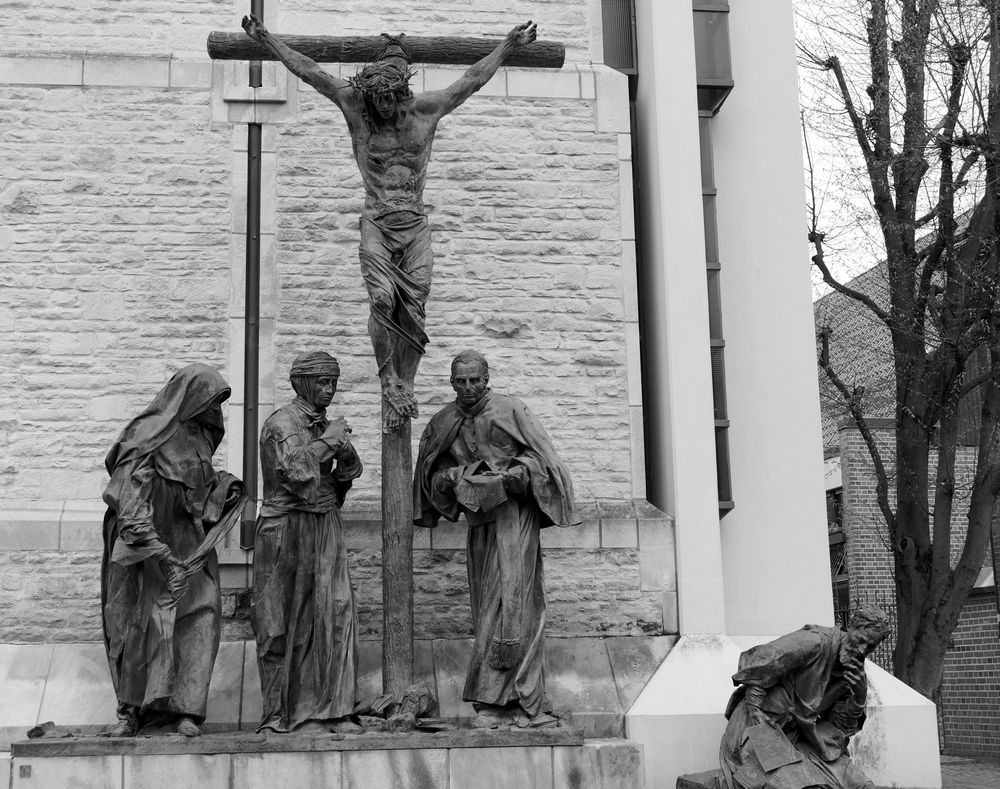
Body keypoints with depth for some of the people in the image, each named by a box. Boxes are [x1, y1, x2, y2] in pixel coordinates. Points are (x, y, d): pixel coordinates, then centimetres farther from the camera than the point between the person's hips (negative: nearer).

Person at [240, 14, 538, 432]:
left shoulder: (426, 109, 8)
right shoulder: (356, 107, 5)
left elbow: (473, 79, 15)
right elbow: (310, 72, 6)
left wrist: (510, 44, 18)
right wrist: (266, 39, 6)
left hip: (415, 224, 1)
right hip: (376, 223, -1)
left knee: (412, 307, -7)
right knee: (383, 299, -19)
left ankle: (404, 388, -3)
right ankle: (390, 382, -11)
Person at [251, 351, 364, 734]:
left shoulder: (326, 424, 15)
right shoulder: (282, 423, -7)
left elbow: (349, 473, 12)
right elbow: (295, 468, -22)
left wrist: (344, 449, -8)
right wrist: (327, 441, -11)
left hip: (326, 528, 7)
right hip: (288, 528, -7)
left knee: (335, 612, -1)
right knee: (292, 623, -1)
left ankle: (329, 708, 4)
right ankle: (286, 713, 8)